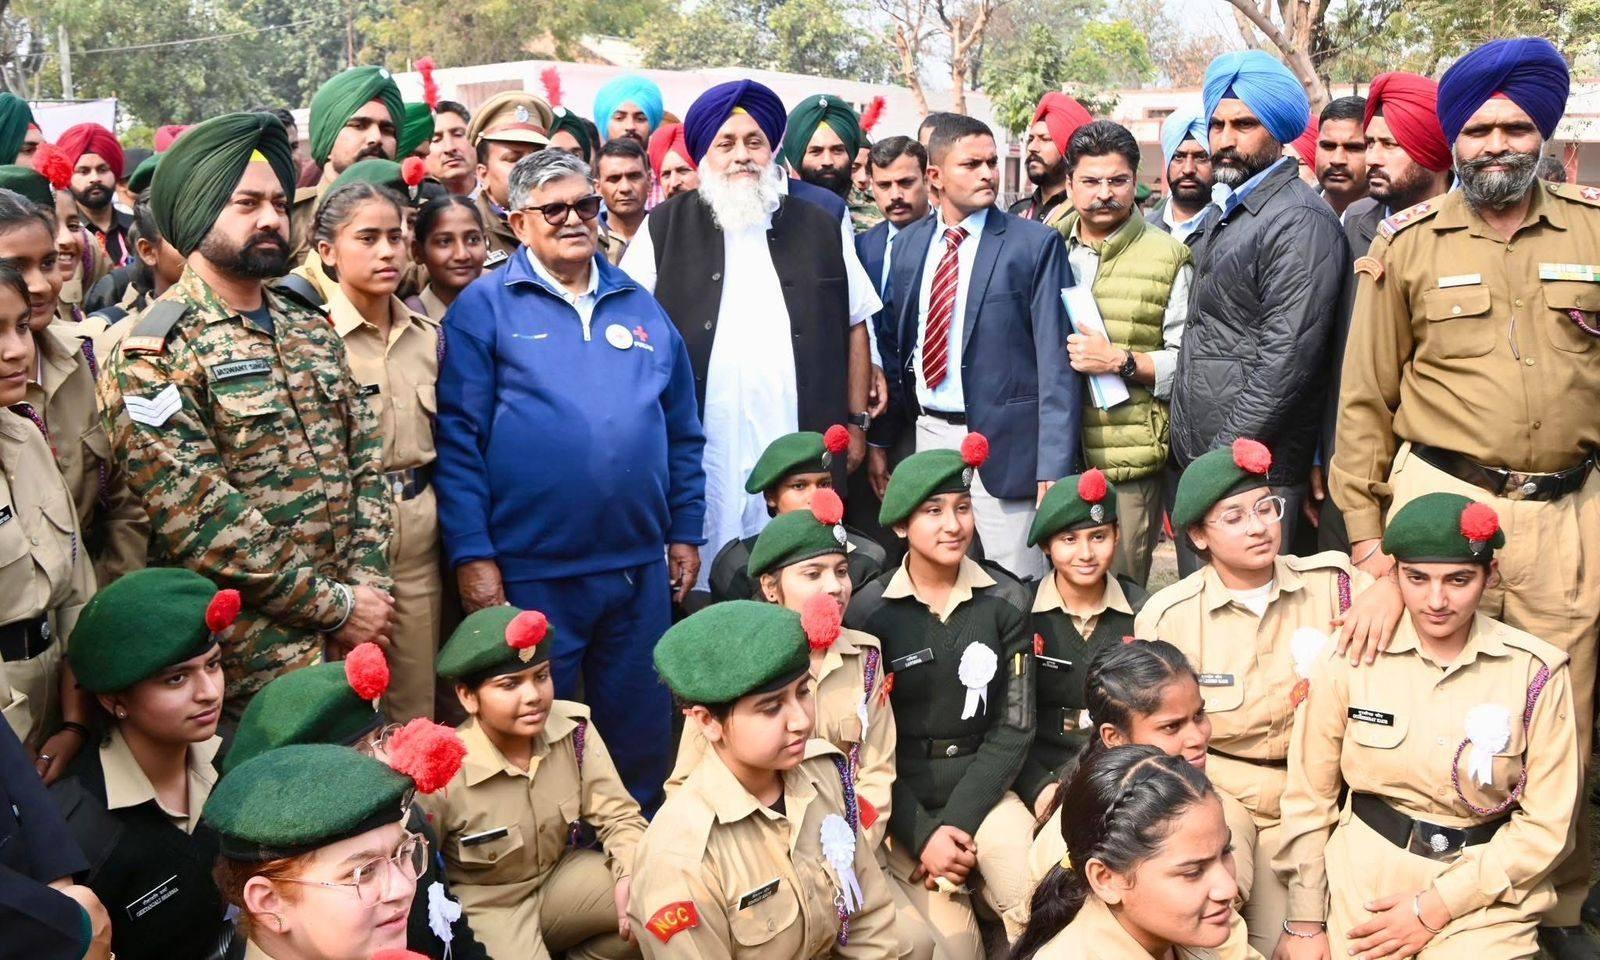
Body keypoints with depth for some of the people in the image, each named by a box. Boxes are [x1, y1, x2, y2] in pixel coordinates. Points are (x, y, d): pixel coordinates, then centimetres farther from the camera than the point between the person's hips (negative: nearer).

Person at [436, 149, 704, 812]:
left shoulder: (640, 307, 12)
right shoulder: (484, 308, -1)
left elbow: (682, 432, 16)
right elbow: (457, 439, -6)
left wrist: (686, 532, 11)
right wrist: (471, 554, -12)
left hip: (640, 568, 4)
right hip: (530, 573, -4)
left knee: (642, 734, 15)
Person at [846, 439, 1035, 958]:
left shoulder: (1005, 600, -4)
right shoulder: (869, 612, -8)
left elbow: (1013, 728, -3)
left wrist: (957, 821, -12)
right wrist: (922, 833, -14)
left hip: (981, 790, 2)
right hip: (901, 799, -1)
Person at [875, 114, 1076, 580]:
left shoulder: (1036, 244, -4)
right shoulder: (908, 244, 9)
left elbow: (1056, 362, -9)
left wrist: (1054, 468, -15)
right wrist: (881, 439, 10)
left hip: (1004, 442, -4)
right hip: (927, 434, 4)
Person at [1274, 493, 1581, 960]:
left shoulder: (1536, 671, -8)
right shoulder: (1352, 654, -8)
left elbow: (1547, 825, -4)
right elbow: (1310, 796, -1)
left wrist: (1434, 908, -9)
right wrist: (1304, 922, 0)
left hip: (1485, 887, 0)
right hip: (1363, 875, 1)